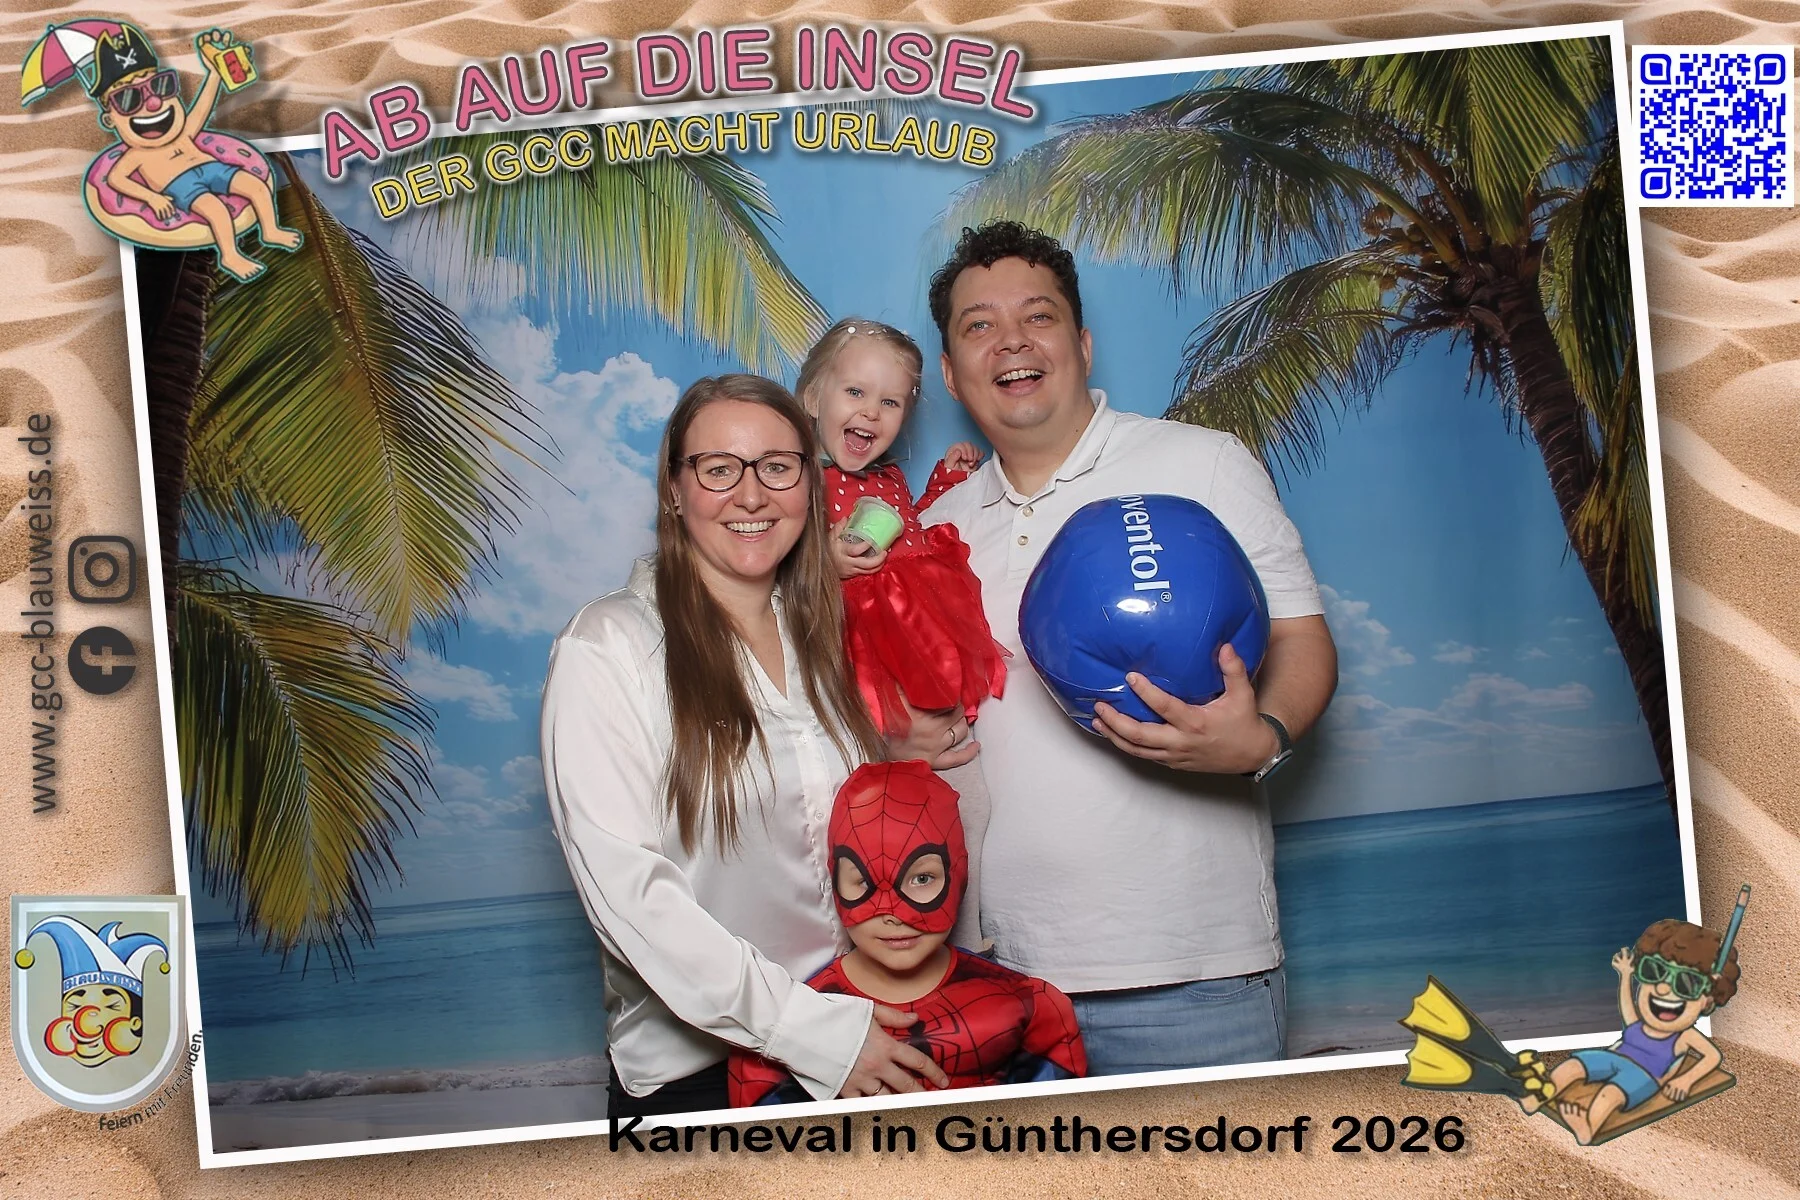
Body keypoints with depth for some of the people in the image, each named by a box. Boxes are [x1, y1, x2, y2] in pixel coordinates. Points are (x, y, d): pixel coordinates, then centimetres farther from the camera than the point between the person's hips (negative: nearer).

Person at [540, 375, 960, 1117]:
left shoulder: (820, 637, 9)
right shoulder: (607, 648, -10)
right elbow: (626, 893, -17)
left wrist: (897, 770, 1)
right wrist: (813, 1030, -20)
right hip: (691, 1072, -5)